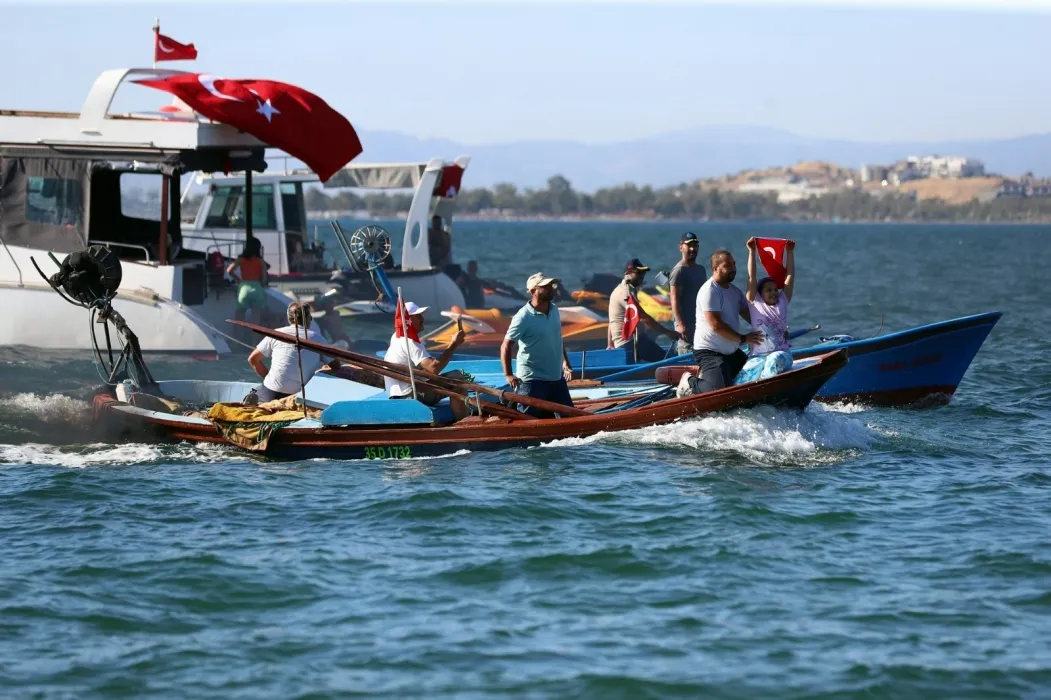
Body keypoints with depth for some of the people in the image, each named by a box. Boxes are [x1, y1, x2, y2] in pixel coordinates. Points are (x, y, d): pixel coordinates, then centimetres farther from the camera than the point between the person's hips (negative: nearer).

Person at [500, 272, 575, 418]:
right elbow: (506, 346, -15)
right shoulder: (523, 317, -17)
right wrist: (508, 374, -21)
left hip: (557, 378, 7)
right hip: (532, 380, -7)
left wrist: (566, 364, 17)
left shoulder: (554, 310, 5)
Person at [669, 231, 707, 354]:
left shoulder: (700, 269, 17)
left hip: (700, 322, 8)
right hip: (686, 323, -8)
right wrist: (680, 324, -24)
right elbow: (675, 299, -16)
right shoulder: (679, 270, -9)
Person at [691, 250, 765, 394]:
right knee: (721, 390, -25)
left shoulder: (734, 291, 12)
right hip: (709, 353, -9)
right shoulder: (709, 291, -17)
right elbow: (716, 325, -23)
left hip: (732, 352, 9)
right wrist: (743, 338, -20)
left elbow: (749, 315, 10)